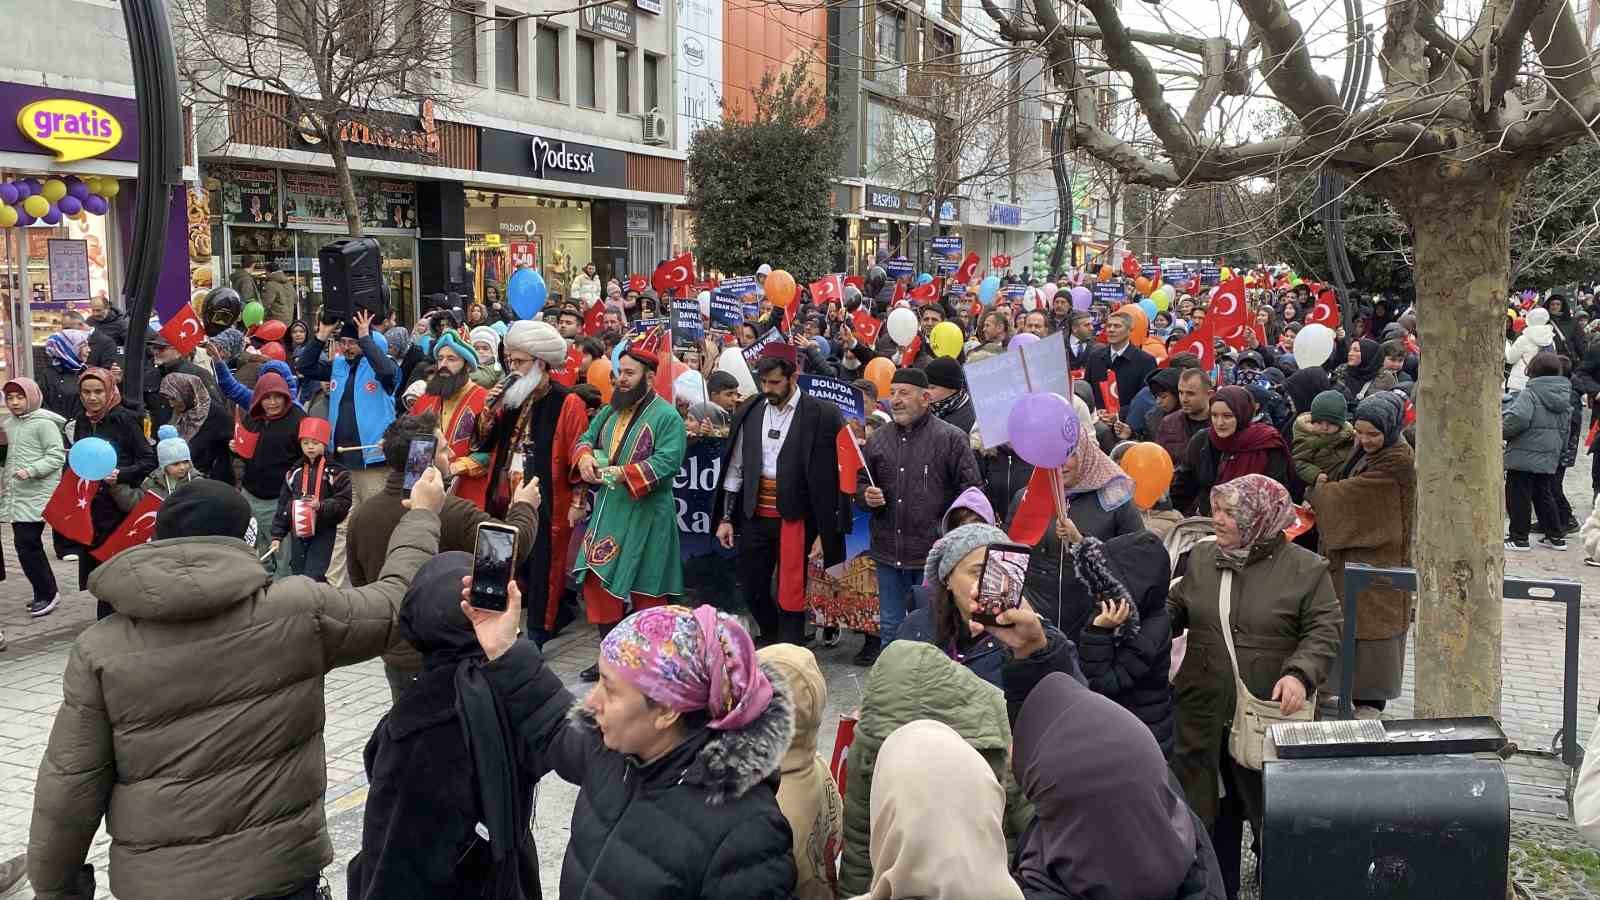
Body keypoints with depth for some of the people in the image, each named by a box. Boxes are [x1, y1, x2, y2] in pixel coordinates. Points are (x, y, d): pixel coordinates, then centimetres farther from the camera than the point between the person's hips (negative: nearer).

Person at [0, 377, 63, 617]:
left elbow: (57, 456, -13)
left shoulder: (44, 423, -10)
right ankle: (44, 593, 21)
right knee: (28, 545, 12)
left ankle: (46, 592, 3)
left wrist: (31, 471, -22)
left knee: (26, 543, -9)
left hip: (36, 496, -8)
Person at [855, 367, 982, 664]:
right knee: (890, 626, 16)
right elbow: (860, 483, 19)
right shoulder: (878, 439, 8)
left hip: (935, 551, -4)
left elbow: (971, 492, -4)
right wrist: (867, 496, -4)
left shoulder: (951, 438, -5)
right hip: (889, 551, 4)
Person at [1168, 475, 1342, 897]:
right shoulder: (1201, 558, 6)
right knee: (1212, 815, 14)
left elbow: (1324, 632, -9)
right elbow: (1174, 612, 13)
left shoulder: (1305, 568, -6)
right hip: (1204, 717, 4)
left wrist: (1300, 673, -24)